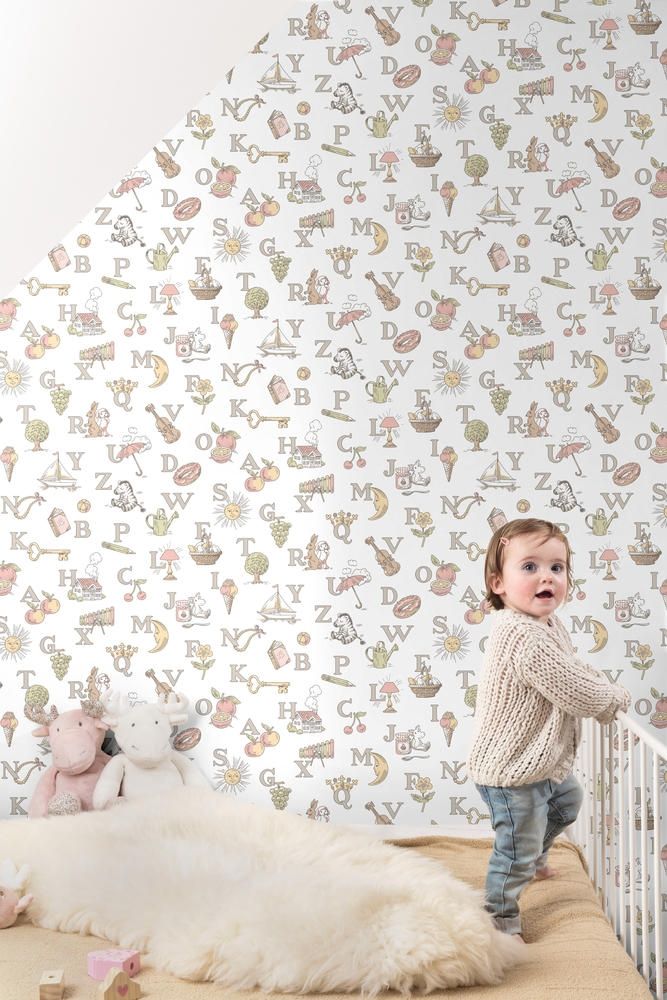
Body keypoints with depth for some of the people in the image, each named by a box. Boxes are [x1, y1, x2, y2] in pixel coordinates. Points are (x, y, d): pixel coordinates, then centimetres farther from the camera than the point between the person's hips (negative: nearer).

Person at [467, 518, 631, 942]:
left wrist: (603, 690, 1)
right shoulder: (527, 638, -34)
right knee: (517, 849, 4)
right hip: (512, 769, -11)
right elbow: (578, 694, -29)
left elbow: (576, 669, 19)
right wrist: (616, 697, -10)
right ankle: (501, 917, 25)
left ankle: (534, 858, 58)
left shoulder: (549, 626, 1)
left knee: (568, 801, 34)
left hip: (545, 761, 11)